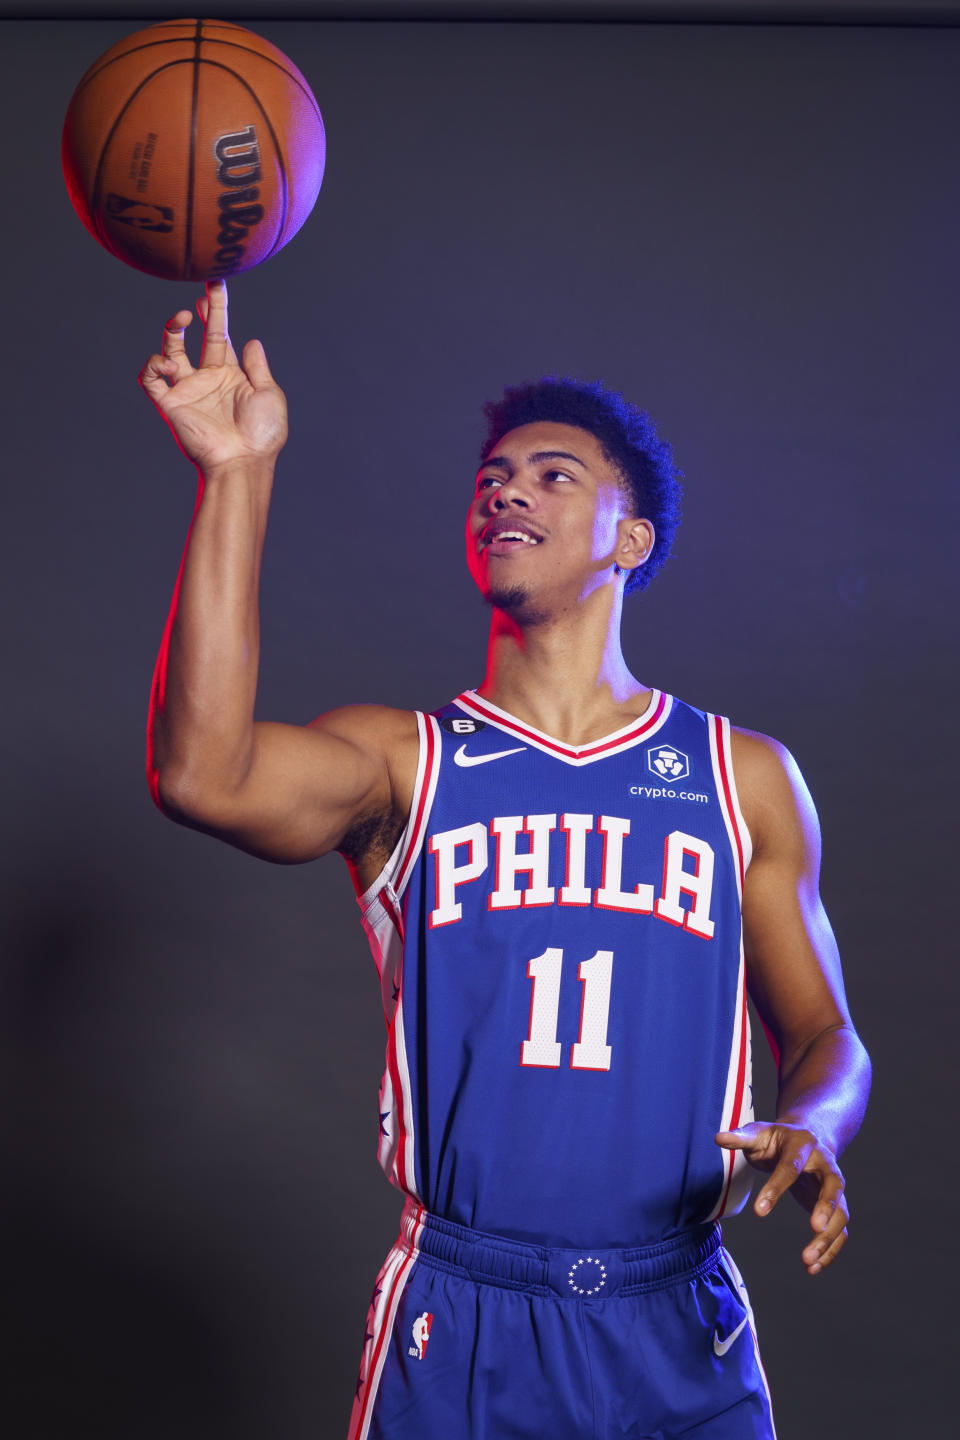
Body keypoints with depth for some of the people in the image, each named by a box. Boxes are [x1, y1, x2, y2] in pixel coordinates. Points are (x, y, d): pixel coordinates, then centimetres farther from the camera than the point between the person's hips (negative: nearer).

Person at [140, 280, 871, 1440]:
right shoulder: (401, 761, 0)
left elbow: (825, 1034, 10)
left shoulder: (745, 778, 5)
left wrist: (811, 1132, -13)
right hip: (456, 1334, -1)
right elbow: (203, 775, -21)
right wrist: (237, 472, -23)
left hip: (680, 1340, 1)